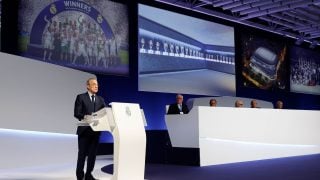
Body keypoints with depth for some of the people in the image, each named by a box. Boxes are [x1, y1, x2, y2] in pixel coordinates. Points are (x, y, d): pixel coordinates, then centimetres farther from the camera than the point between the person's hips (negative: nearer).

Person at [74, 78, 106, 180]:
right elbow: (77, 113, -8)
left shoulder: (100, 99, 13)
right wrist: (85, 117, -24)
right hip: (84, 130, -4)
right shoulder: (81, 97, -1)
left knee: (92, 153, 6)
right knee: (82, 153, 2)